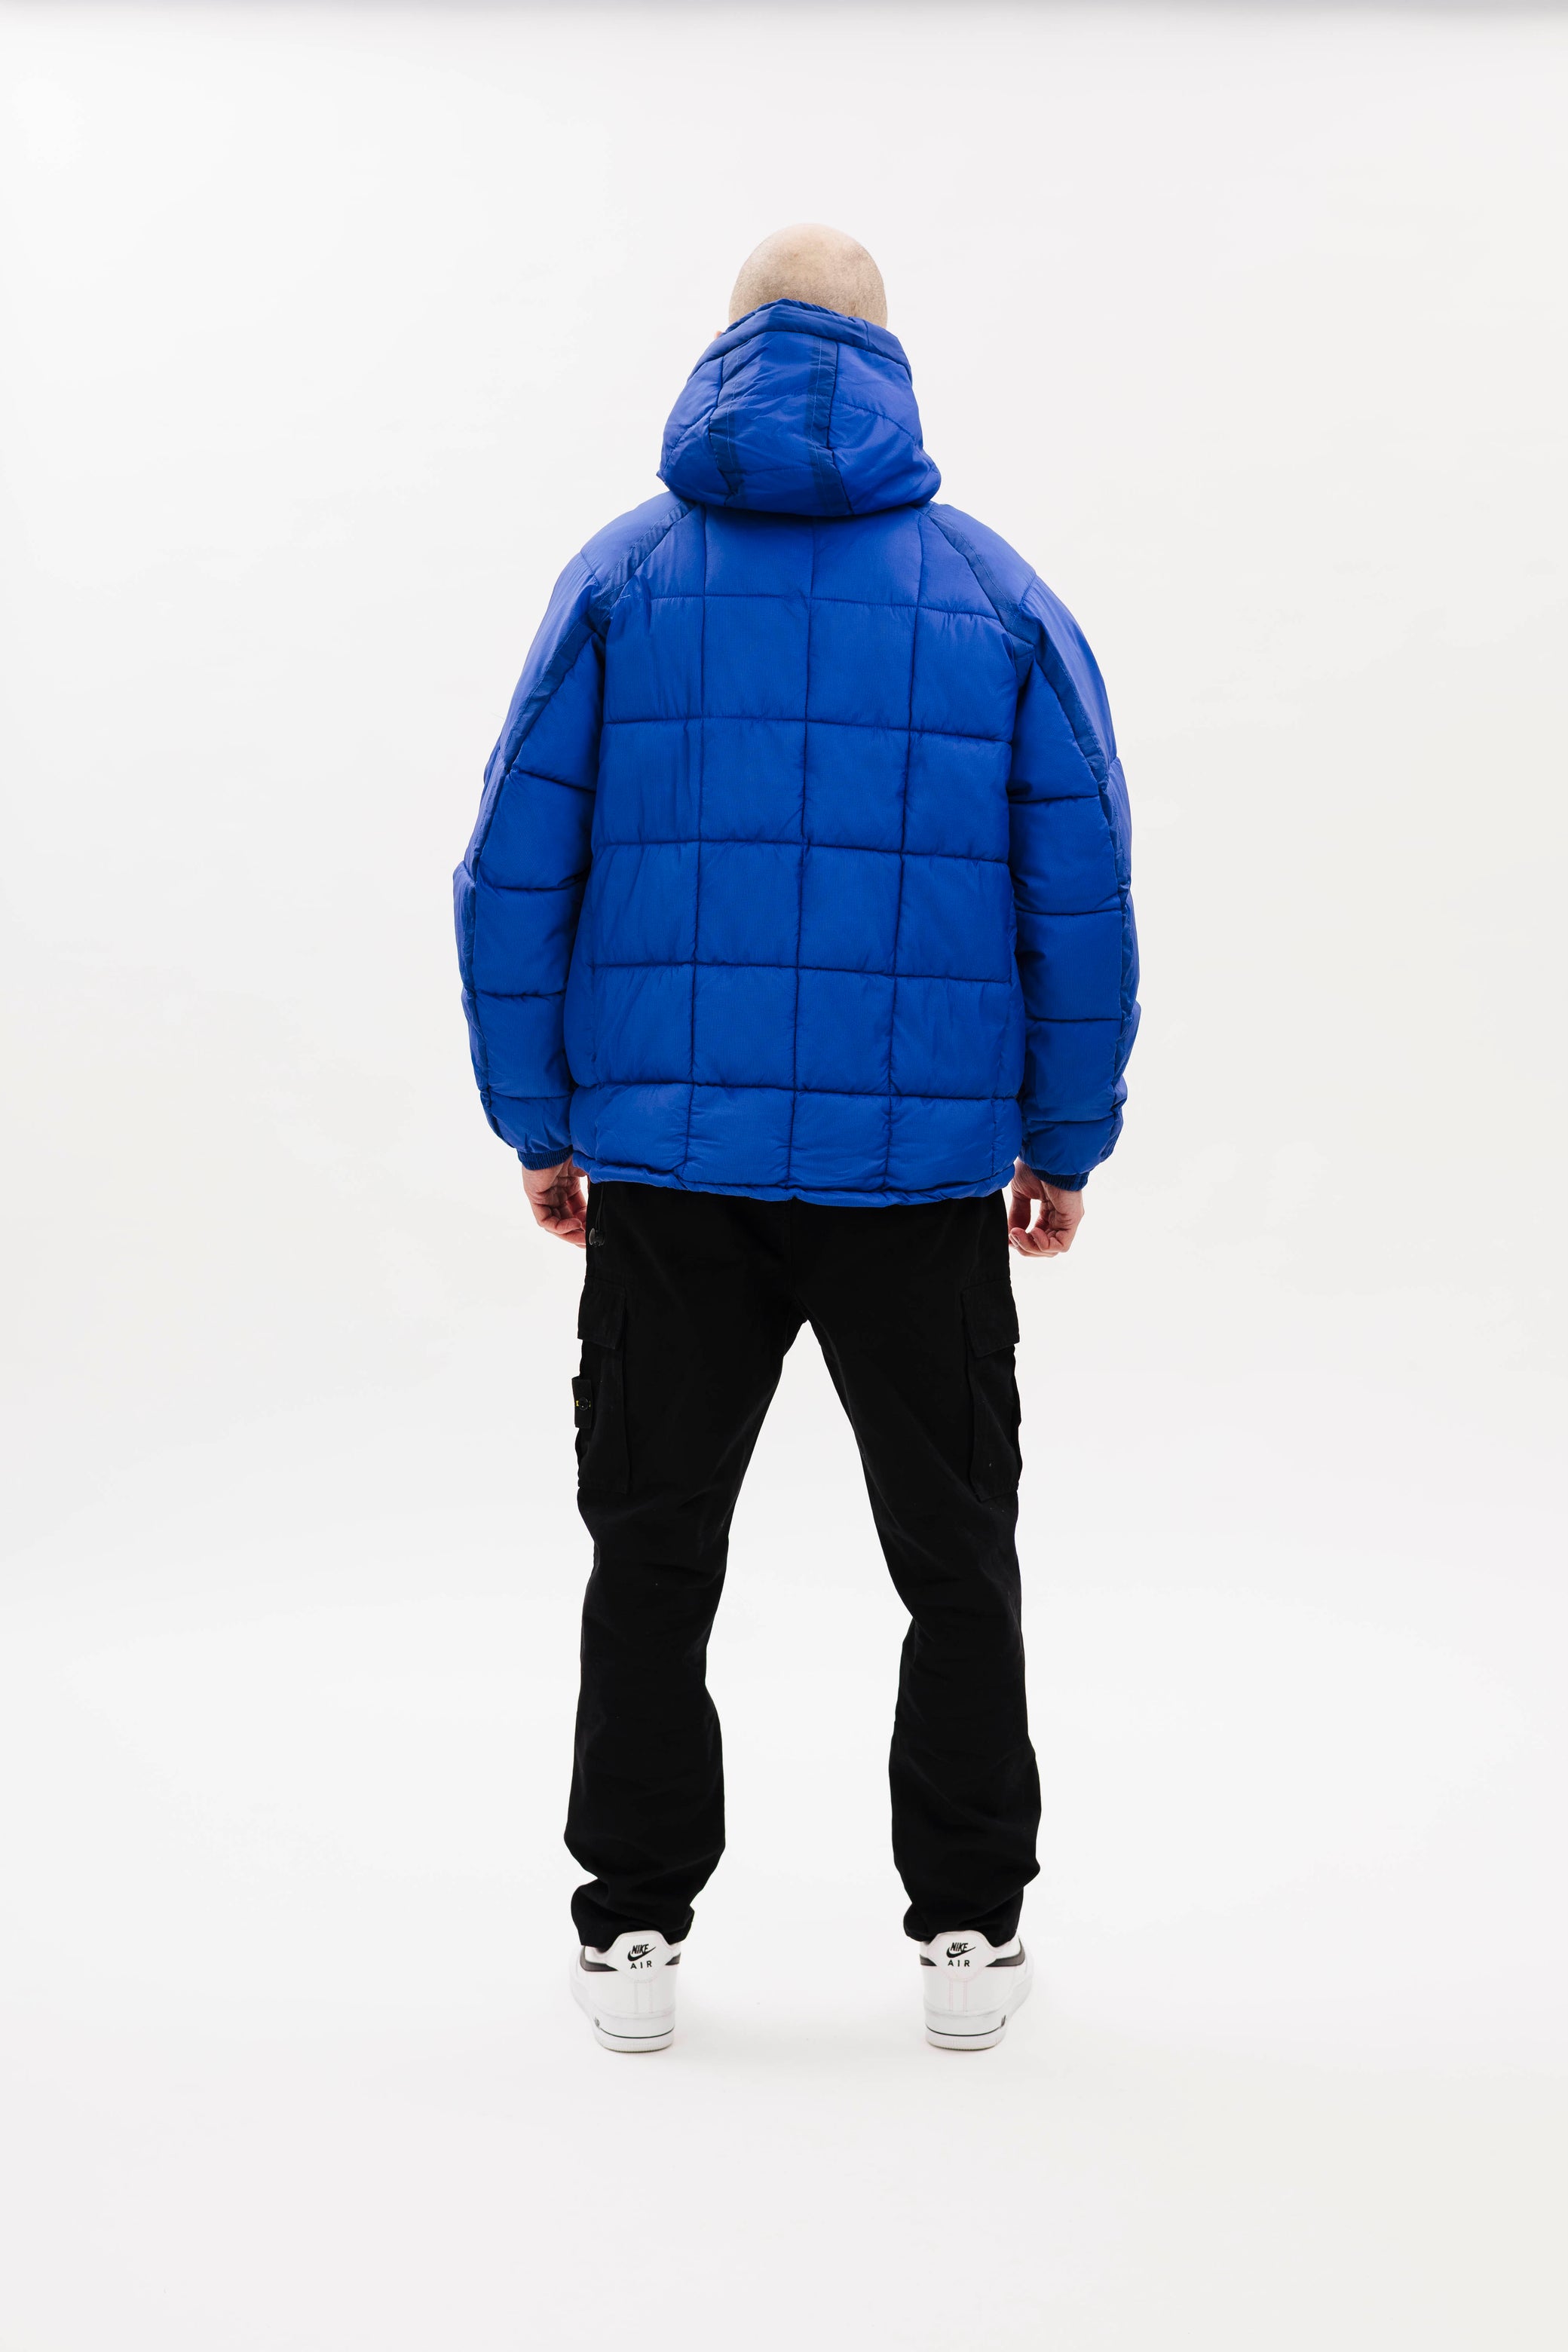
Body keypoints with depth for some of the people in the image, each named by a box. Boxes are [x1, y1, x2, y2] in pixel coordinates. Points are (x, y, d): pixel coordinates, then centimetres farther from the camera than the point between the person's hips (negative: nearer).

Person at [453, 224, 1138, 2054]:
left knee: (653, 1557, 12)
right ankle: (970, 1935, 17)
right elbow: (1083, 902, 0)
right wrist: (1066, 1144, 9)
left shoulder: (623, 575, 2)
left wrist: (539, 1128, 7)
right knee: (955, 1558, 13)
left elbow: (512, 880, -1)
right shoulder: (998, 591, 2)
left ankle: (634, 1927, 16)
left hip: (669, 1164, 0)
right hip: (928, 1172, 0)